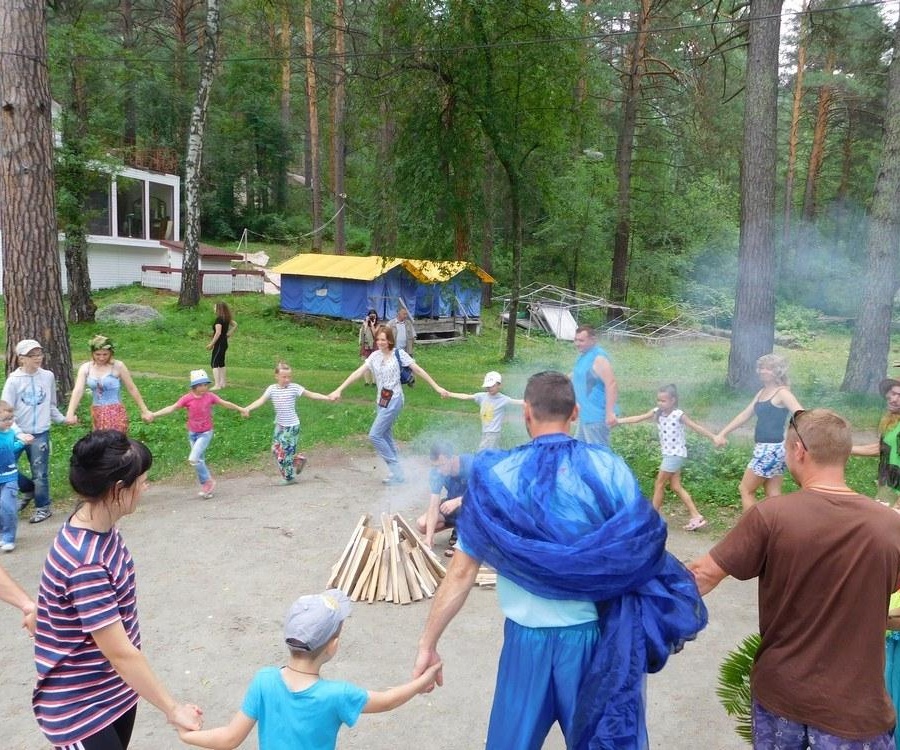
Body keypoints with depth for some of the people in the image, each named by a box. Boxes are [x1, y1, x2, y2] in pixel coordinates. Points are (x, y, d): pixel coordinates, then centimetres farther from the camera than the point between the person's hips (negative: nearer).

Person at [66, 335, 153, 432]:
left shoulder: (118, 366, -8)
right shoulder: (85, 368, 2)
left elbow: (132, 389, -3)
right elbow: (77, 391, -6)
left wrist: (144, 410, -1)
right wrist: (70, 413, -19)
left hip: (116, 413, -4)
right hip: (96, 414, 5)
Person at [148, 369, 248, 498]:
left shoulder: (210, 396, -10)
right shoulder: (187, 398, -11)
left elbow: (225, 403, 2)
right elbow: (172, 408, -13)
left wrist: (241, 409, 10)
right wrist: (154, 414, -23)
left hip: (205, 433, -3)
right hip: (192, 434, 3)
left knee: (193, 459, -17)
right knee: (199, 460, 12)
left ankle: (207, 482, 0)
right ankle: (206, 486, 25)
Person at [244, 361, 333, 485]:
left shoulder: (294, 388, -11)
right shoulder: (272, 389, -3)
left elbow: (311, 394, -11)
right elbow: (261, 400, -11)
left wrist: (327, 398, -20)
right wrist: (247, 408, -26)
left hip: (292, 425, -5)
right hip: (279, 425, 5)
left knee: (287, 451, 1)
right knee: (276, 450, 8)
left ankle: (289, 477, 17)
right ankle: (298, 459, 28)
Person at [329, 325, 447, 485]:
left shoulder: (399, 354, -9)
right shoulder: (375, 356, 5)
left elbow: (419, 370, -5)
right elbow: (358, 372, 1)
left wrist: (437, 387, -6)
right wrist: (339, 389, -6)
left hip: (394, 400, -7)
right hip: (381, 400, 7)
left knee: (375, 435, -11)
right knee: (387, 437, 10)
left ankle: (396, 471, -2)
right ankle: (397, 473, 20)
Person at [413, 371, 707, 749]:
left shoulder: (497, 475, -10)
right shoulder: (609, 468, -10)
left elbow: (461, 571, -8)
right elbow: (642, 549, -5)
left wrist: (428, 643, 0)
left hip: (529, 636, 0)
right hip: (596, 633, 1)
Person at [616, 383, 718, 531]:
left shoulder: (678, 415, -17)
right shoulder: (657, 412, 1)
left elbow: (696, 427, -17)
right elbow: (638, 418, 1)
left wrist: (714, 437, -23)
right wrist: (618, 421, -5)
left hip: (676, 454, -7)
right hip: (668, 453, 7)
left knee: (659, 484, 0)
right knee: (676, 487, 9)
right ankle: (696, 517, 12)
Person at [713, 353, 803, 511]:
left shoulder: (782, 393, -11)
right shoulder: (762, 392, 15)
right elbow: (744, 415, 21)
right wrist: (722, 434, 19)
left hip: (772, 449, -9)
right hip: (765, 449, 9)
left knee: (745, 489, 0)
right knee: (773, 496, 9)